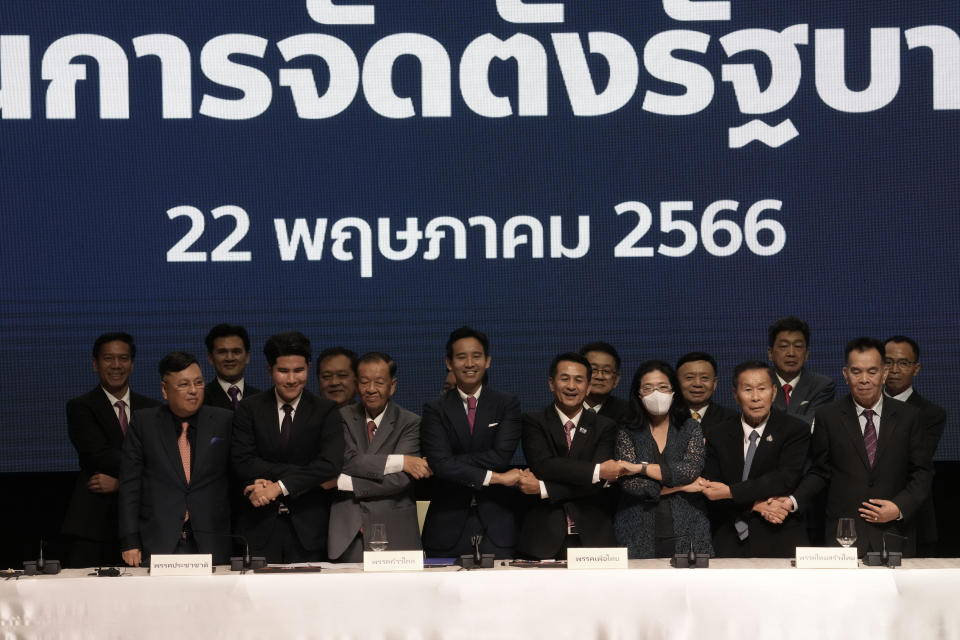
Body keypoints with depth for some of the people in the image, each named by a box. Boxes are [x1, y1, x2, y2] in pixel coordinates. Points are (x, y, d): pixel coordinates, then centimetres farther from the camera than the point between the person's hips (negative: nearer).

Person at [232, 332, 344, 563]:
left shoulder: (326, 411, 6)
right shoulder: (249, 409, 7)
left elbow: (331, 463, -9)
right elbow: (243, 464, -6)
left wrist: (279, 487, -18)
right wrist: (313, 477, -10)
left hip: (308, 531, 0)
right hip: (260, 526, 0)